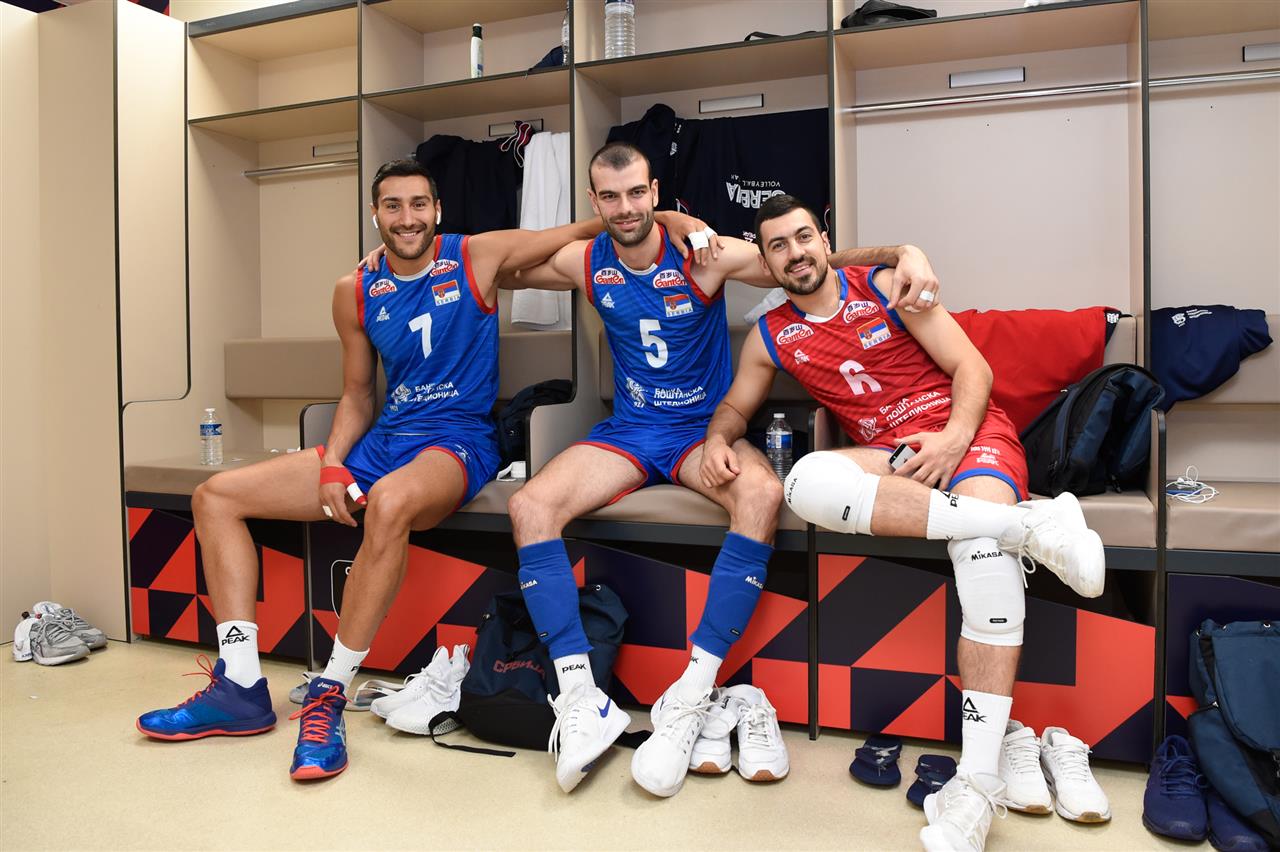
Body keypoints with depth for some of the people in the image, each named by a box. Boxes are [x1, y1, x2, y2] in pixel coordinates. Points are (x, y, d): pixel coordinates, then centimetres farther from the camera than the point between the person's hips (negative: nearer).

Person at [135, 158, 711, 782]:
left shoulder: (478, 257, -2)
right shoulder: (355, 293, 10)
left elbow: (588, 230, -1)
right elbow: (357, 395, 17)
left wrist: (669, 217, -17)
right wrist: (332, 464, 0)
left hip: (458, 441, -6)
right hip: (380, 443, 6)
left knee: (391, 501, -42)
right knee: (216, 496, 1)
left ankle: (330, 695, -25)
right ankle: (240, 688, 2)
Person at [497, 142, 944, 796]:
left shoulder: (704, 257, -8)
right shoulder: (584, 263, 2)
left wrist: (900, 252, -23)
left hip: (705, 427, -2)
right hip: (627, 431, 3)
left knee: (762, 495, -37)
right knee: (530, 505, -24)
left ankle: (692, 697, -30)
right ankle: (580, 698, -22)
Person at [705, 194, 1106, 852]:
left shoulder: (884, 286, 4)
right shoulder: (771, 337, 12)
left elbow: (972, 366, 1)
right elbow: (735, 407, 23)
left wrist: (955, 437, -19)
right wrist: (718, 441, -2)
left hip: (968, 434, -2)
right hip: (888, 459, 2)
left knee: (985, 550, -35)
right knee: (808, 482, -34)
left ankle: (977, 784, -33)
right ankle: (1028, 522, -33)